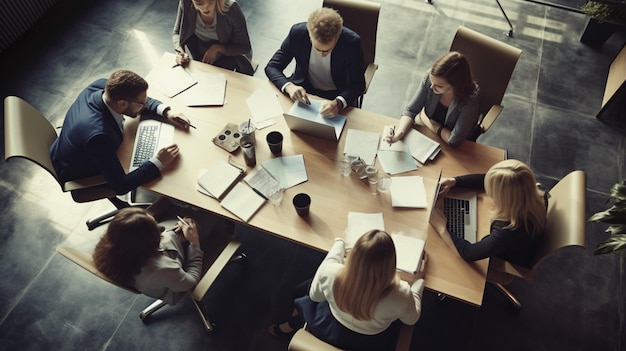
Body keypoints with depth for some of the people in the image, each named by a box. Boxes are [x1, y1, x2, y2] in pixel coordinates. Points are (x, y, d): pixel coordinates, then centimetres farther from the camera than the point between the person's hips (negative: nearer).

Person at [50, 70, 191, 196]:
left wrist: (166, 111, -18)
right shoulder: (99, 135, -45)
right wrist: (158, 162, -33)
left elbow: (137, 98, -3)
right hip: (78, 176, -7)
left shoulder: (102, 85, -25)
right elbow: (120, 186, -37)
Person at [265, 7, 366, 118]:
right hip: (303, 91, 0)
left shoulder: (352, 42, -24)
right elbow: (271, 67, -11)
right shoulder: (297, 33, -19)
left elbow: (358, 85, -16)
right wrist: (289, 86, -32)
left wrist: (338, 103, -38)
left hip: (338, 97, 0)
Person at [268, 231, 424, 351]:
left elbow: (315, 296, -10)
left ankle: (291, 326, 53)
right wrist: (419, 281, 5)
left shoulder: (330, 272, -37)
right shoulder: (400, 295, -37)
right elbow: (411, 319, -11)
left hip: (332, 333, -1)